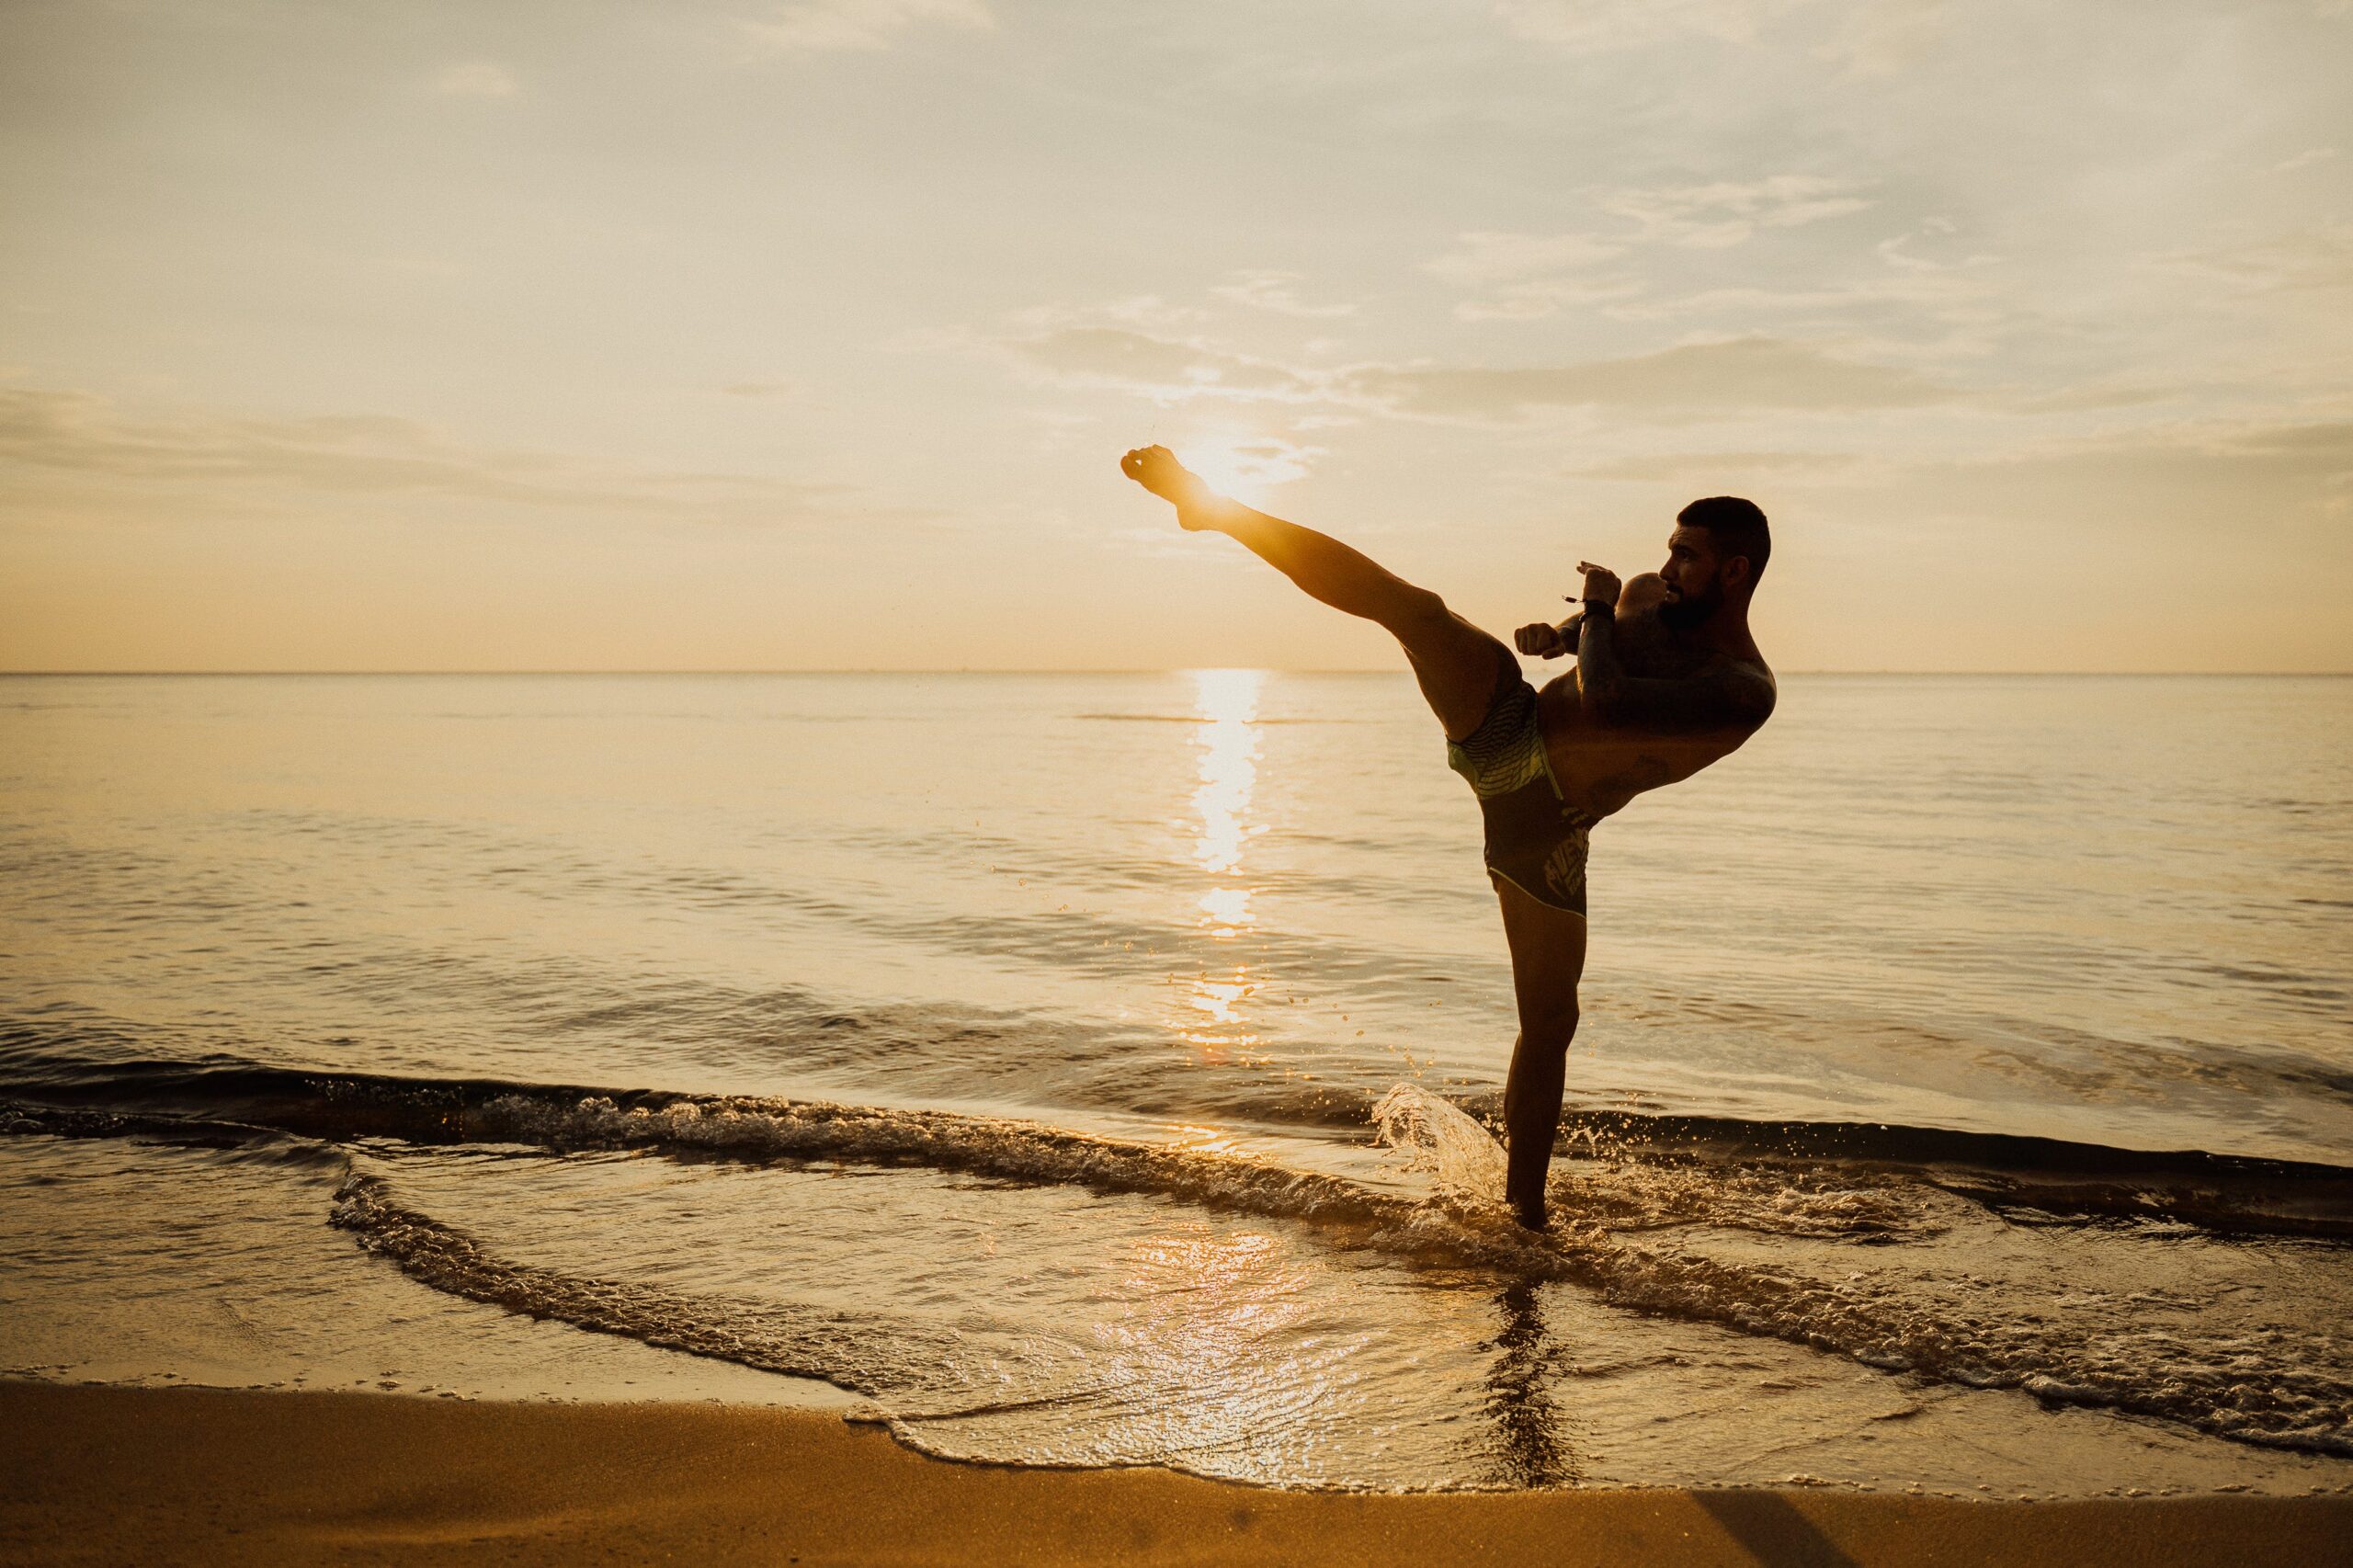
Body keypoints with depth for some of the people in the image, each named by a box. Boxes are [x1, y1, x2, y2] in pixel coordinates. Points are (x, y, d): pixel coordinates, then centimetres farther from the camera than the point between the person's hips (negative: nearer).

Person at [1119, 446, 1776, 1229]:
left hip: (1543, 829, -2)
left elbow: (1605, 707, -32)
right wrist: (1560, 633, 3)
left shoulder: (1744, 692, -18)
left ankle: (1523, 1204, 23)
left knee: (1549, 1023, 3)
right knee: (1416, 608, -22)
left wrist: (1601, 611, -15)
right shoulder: (1651, 596, 3)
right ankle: (1212, 507, -18)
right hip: (1500, 723, 2)